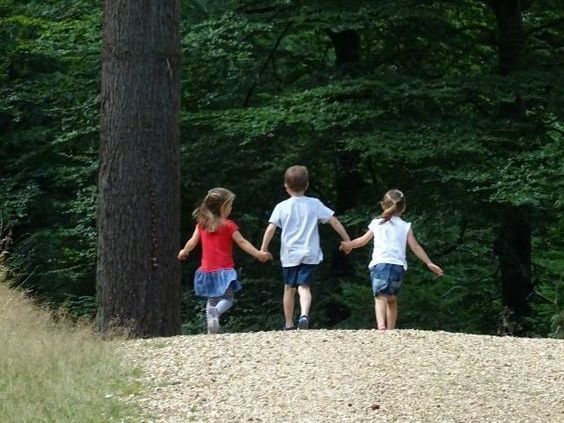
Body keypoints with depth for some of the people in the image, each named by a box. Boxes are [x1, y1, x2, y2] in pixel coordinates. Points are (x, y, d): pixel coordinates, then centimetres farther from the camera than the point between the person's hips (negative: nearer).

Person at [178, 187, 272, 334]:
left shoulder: (202, 223, 4)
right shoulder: (228, 225, -9)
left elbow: (193, 241, 9)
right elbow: (242, 242, -10)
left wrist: (184, 252, 28)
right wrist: (258, 254, -5)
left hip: (207, 270, 5)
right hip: (224, 270, -5)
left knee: (212, 300, 16)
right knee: (227, 299, -2)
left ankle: (212, 330, 10)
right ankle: (216, 312, -33)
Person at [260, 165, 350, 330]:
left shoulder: (282, 207, -1)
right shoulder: (315, 204, 3)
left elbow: (271, 228, -9)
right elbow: (334, 221, 2)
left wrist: (263, 249, -2)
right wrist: (347, 240, 9)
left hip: (289, 255, 0)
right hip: (310, 254, 0)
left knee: (289, 288, 14)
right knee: (304, 287, -4)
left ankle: (289, 325, 22)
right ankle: (304, 314, -32)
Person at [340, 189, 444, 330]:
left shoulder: (377, 223, 13)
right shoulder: (405, 227, 11)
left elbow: (363, 240, 22)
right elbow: (415, 246, 7)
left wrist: (348, 245, 40)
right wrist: (429, 263, 13)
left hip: (379, 264, -2)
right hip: (398, 265, 2)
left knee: (380, 298, -15)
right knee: (392, 300, 17)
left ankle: (381, 325, -37)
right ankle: (391, 330, 19)